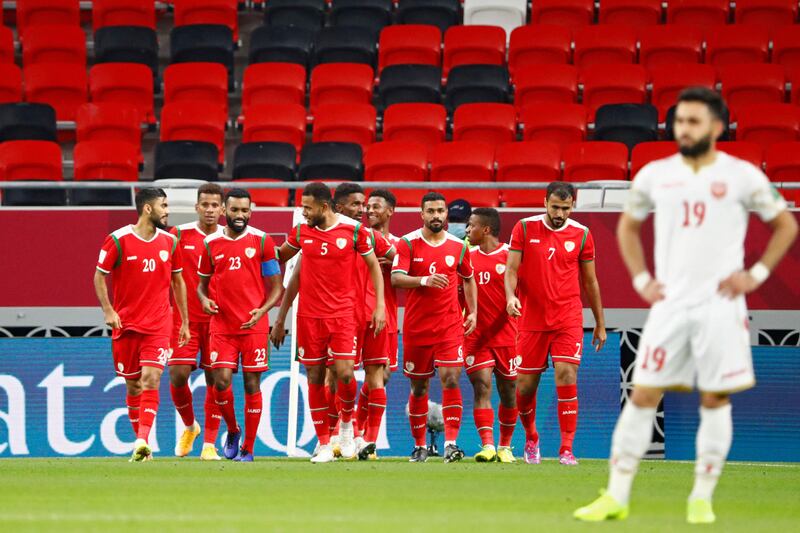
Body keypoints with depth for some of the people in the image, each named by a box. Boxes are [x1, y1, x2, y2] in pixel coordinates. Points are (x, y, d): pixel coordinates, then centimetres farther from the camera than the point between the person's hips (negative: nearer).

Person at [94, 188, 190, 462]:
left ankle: (142, 440, -25)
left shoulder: (169, 242, 6)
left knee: (150, 379, -16)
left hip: (158, 325, 1)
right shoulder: (118, 240, -5)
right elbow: (99, 276, 1)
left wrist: (185, 322, 16)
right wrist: (108, 311, -11)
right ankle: (141, 443, 17)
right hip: (125, 325, -1)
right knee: (133, 386, 6)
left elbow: (178, 281, 16)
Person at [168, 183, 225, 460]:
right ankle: (189, 427, 19)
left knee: (214, 379, -2)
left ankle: (209, 444, 4)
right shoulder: (180, 235, 1)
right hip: (185, 317, 0)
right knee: (178, 375, -8)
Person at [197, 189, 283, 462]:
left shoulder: (261, 241, 1)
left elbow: (276, 287, 3)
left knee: (251, 384, 0)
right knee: (221, 382, -10)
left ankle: (248, 449, 9)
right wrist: (204, 299, -4)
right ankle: (232, 431, 17)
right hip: (222, 325, 1)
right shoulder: (211, 244, 7)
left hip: (254, 325, -1)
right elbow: (202, 283, 18)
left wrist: (262, 310, -15)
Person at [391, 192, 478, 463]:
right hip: (416, 326, 0)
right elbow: (396, 278, -13)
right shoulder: (408, 243, -2)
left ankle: (451, 443, -18)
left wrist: (473, 312, 11)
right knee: (419, 387, 8)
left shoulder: (458, 246, 5)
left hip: (450, 325, 0)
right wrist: (425, 280, -29)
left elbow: (469, 279, 20)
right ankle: (419, 446, 21)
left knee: (451, 378, -15)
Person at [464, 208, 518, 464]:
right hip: (476, 335, 2)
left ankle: (505, 446, 21)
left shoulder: (510, 255, -2)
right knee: (482, 386, -11)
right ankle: (487, 445, -19)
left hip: (505, 334, -2)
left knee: (508, 391, 6)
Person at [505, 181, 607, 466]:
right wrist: (511, 296, -22)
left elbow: (590, 281, 11)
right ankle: (531, 437, 32)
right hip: (532, 320, 1)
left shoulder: (581, 234, 2)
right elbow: (512, 269, -1)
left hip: (568, 319, 0)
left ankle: (566, 449, -12)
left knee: (566, 375, -15)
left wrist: (600, 324, 14)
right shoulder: (525, 228, 0)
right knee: (526, 384, 5)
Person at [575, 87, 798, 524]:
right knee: (643, 395, -1)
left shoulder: (742, 176, -2)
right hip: (669, 304, 2)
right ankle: (616, 496, 2)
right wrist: (640, 279, 9)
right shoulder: (655, 175, 6)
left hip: (720, 306, -2)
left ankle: (702, 498, 10)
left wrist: (756, 274, -2)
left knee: (715, 399, 1)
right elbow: (627, 226, 21)